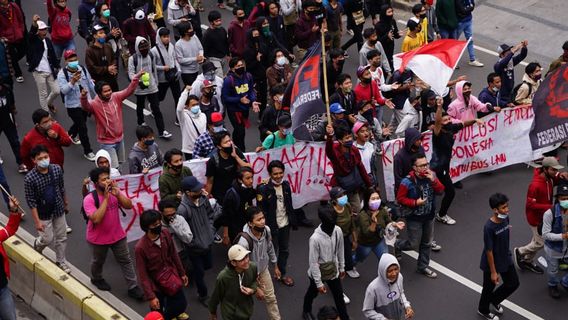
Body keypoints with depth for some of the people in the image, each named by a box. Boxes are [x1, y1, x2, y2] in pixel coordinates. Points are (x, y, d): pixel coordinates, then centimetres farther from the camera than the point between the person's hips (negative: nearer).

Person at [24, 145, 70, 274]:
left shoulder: (57, 169, -14)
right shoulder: (29, 178, -25)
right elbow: (31, 201, -18)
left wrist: (66, 204, 15)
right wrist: (37, 221, -17)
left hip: (58, 210, 4)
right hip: (43, 214, -4)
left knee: (61, 237, 15)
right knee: (48, 239, 11)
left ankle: (60, 261, 37)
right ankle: (37, 245, 46)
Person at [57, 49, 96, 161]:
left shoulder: (82, 69, -4)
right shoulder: (62, 74, -18)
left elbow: (90, 84, 9)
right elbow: (64, 90, -29)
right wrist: (72, 81, -44)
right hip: (73, 105, -5)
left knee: (79, 123, 25)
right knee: (82, 127, -6)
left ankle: (71, 135, 57)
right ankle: (87, 151, 6)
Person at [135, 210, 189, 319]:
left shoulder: (165, 234, -13)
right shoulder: (140, 247, -28)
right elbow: (143, 274, -19)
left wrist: (182, 273, 13)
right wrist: (151, 296, -17)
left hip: (171, 274, 5)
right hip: (155, 282, -4)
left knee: (181, 305, 16)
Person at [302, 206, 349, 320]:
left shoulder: (338, 231, -17)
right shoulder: (315, 238, -33)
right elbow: (313, 263, -25)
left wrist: (342, 267, 12)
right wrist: (319, 283, -19)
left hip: (333, 271, 3)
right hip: (318, 272, -3)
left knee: (339, 296, 13)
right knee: (312, 293, 24)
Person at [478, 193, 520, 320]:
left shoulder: (506, 218, -12)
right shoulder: (489, 227, -33)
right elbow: (489, 251, -25)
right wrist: (493, 272, -18)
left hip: (506, 259, 7)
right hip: (491, 263, -7)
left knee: (513, 283, 18)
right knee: (489, 288, 16)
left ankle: (494, 300, 44)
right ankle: (483, 310, 44)